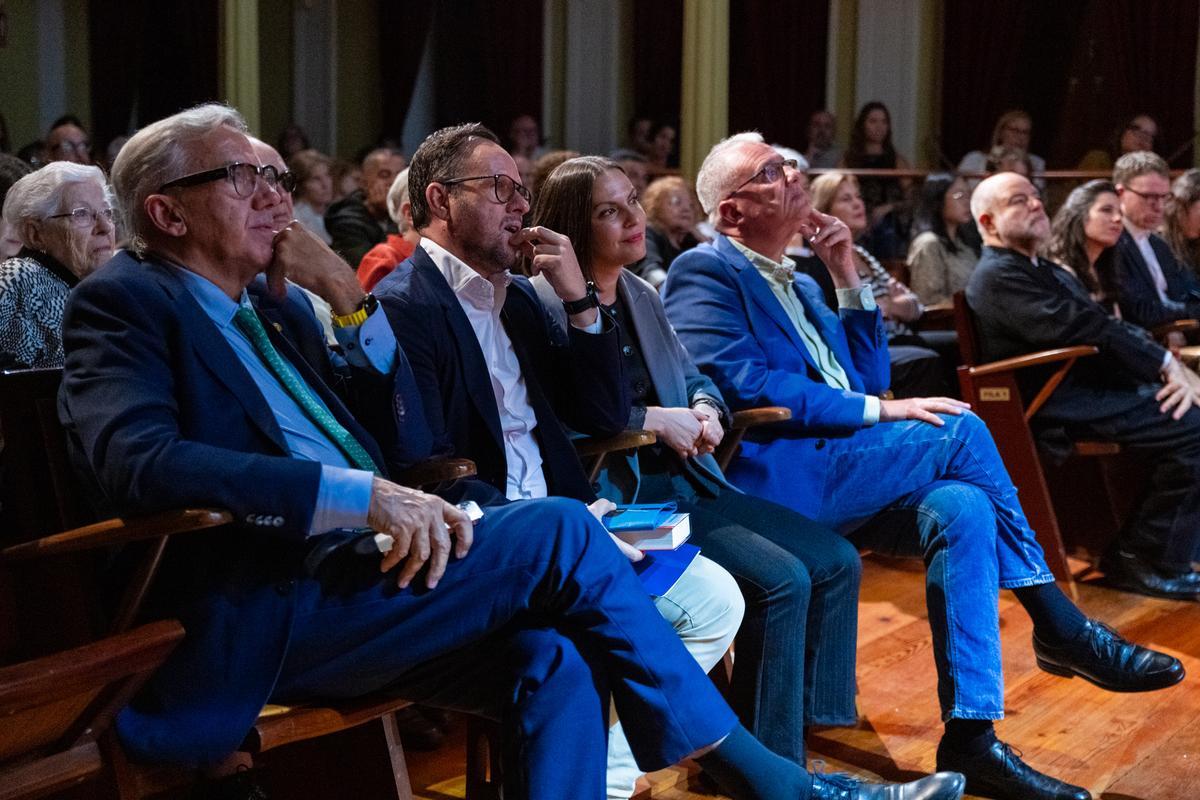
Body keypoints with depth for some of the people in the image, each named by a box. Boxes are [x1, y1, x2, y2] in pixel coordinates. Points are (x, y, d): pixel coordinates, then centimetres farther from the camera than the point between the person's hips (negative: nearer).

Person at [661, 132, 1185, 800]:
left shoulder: (800, 285, 25)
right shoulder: (704, 272, -1)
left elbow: (869, 380, 22)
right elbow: (743, 383, -17)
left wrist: (849, 280, 12)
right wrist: (876, 411, -17)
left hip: (832, 478, 8)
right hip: (772, 475, -8)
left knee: (961, 508, -20)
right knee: (959, 427, -19)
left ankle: (971, 737, -19)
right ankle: (1059, 627, -8)